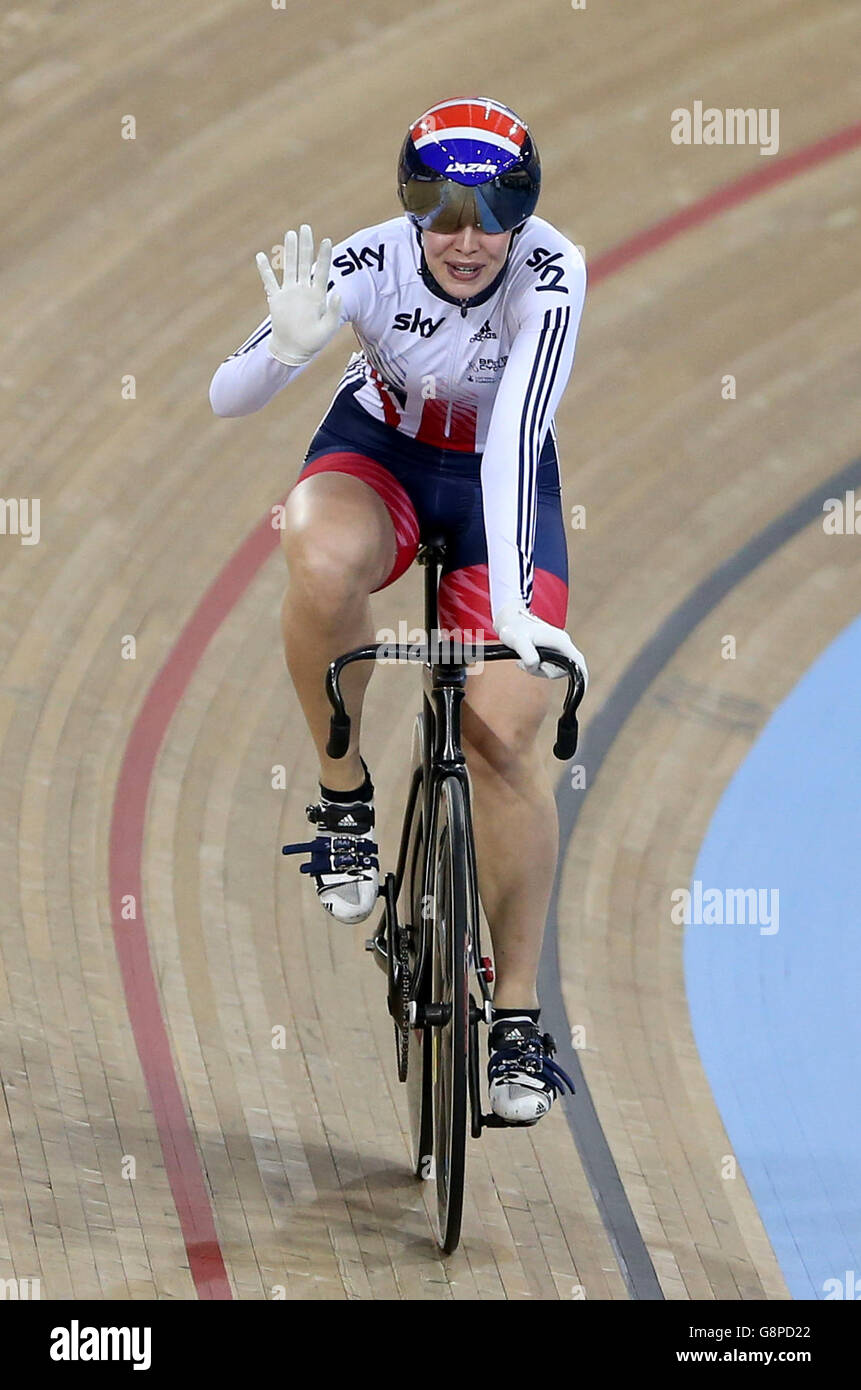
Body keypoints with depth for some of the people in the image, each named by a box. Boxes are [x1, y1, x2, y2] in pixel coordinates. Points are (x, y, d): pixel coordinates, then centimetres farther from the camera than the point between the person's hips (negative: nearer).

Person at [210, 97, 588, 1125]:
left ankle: (517, 1018, -2)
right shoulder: (370, 266, -27)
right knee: (323, 562, -36)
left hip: (500, 480, 0)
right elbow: (226, 402, -28)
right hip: (378, 451, 0)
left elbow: (515, 436, -40)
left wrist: (518, 607, -51)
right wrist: (286, 350, -50)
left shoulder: (549, 274, -30)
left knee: (503, 732, -14)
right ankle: (344, 800, -12)